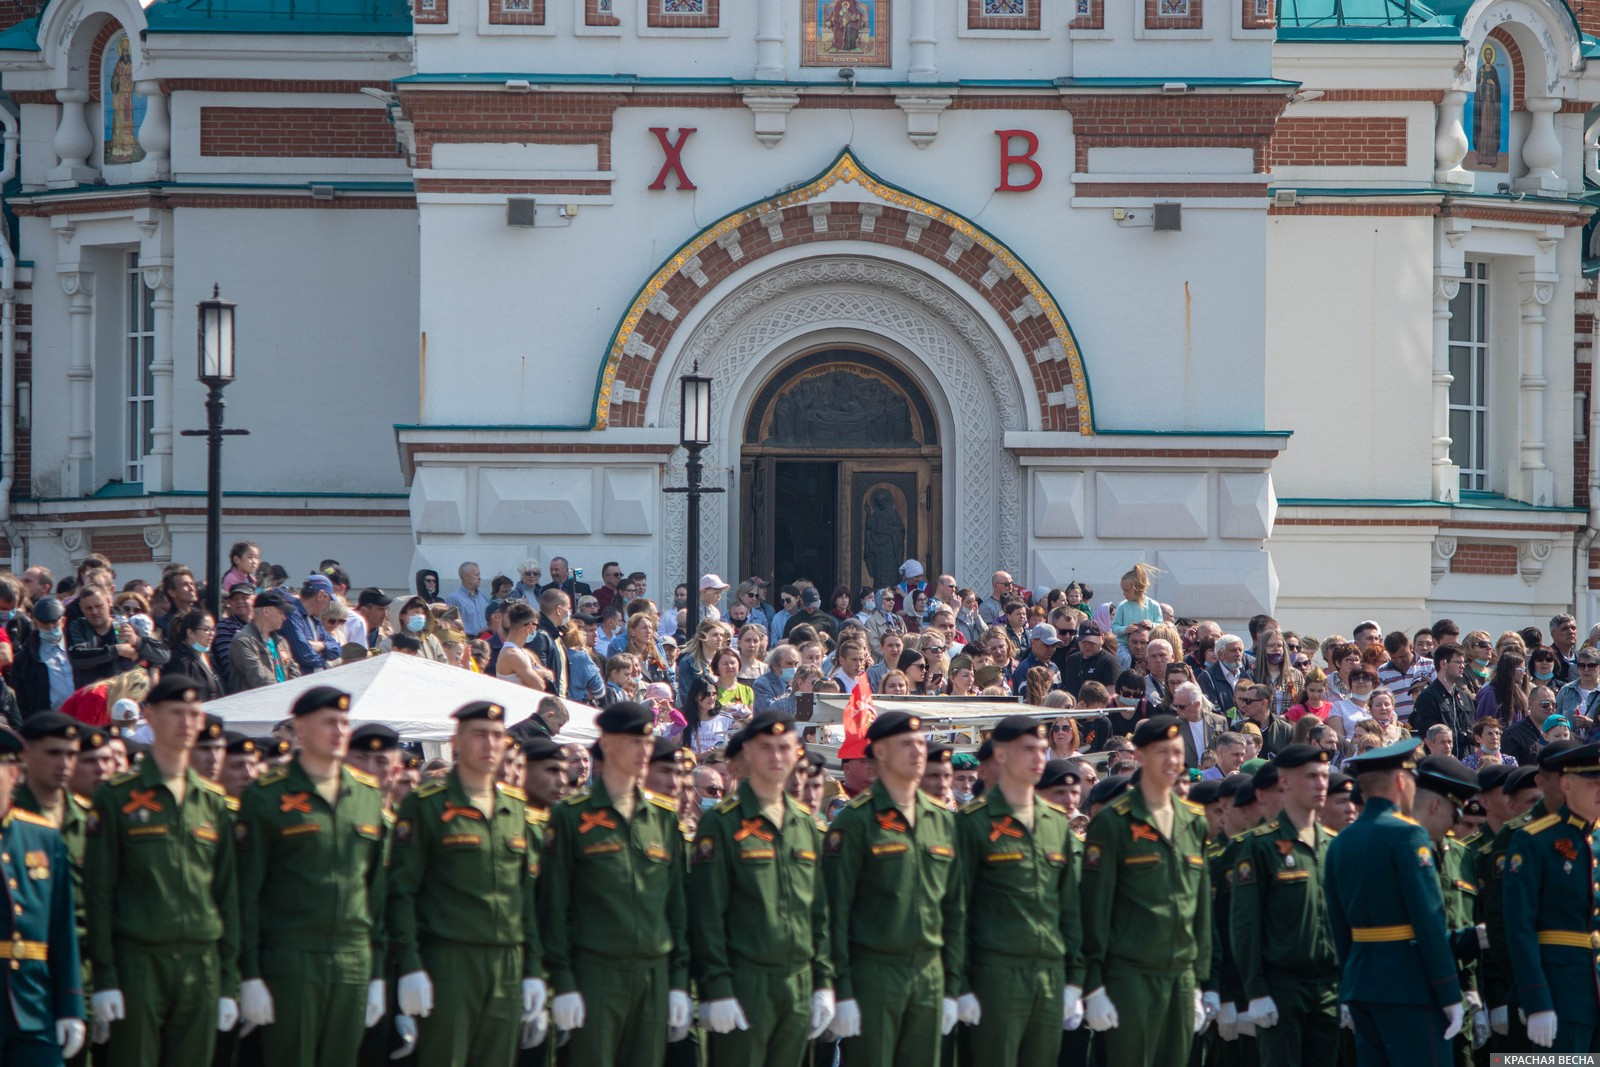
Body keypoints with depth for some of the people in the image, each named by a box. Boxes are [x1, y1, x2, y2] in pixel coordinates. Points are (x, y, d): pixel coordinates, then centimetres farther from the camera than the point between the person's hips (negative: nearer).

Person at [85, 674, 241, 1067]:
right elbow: (98, 891, -3)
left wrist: (229, 983, 9)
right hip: (139, 962, -4)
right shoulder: (118, 798, 0)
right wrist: (104, 979, -9)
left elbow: (228, 895, 14)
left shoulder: (215, 803, 12)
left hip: (201, 964, 4)